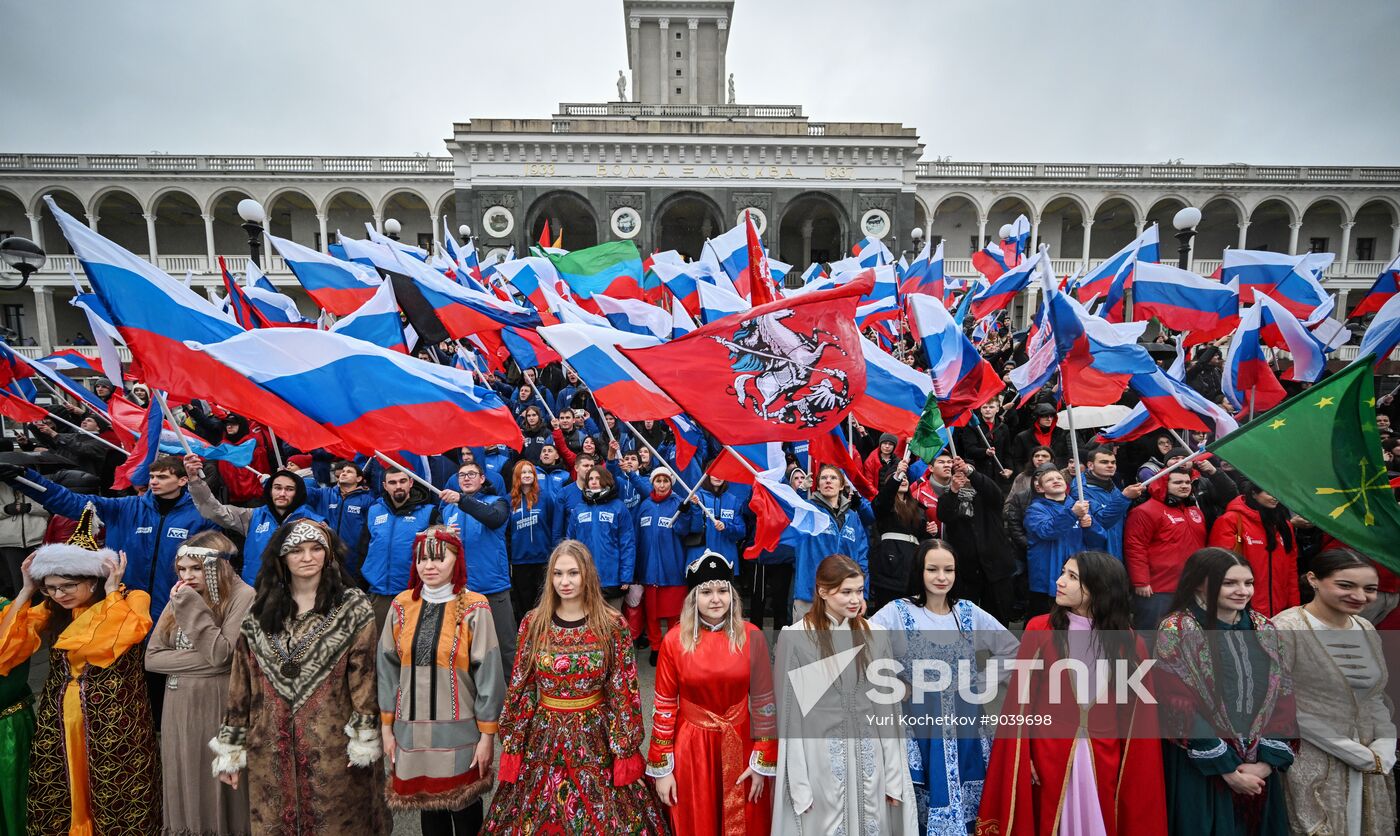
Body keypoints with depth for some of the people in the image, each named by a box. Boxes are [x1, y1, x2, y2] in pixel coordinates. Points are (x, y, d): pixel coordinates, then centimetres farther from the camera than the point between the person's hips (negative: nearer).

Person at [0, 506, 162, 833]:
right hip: (58, 721, 5)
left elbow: (115, 642, -26)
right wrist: (26, 591, -3)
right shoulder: (51, 609, 6)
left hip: (115, 723, -5)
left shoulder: (131, 601, -9)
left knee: (116, 804, 8)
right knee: (57, 802, 16)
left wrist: (112, 591, -18)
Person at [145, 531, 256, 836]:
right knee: (185, 789, 11)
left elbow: (221, 654, -19)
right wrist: (201, 660, -11)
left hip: (219, 708, -5)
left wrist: (192, 608, -18)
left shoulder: (242, 596, -11)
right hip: (179, 710, 6)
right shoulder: (180, 598, 8)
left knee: (217, 789, 3)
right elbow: (152, 658, 5)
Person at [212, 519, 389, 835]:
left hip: (332, 744, -3)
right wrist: (231, 748, 6)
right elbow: (242, 681, 7)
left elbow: (364, 676, -8)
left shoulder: (353, 608, -5)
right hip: (271, 748, 3)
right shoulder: (260, 611, 5)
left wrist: (364, 741, -12)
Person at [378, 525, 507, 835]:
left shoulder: (474, 608, -11)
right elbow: (388, 669, 6)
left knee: (464, 806, 10)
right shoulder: (402, 605, 1)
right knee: (426, 803, 17)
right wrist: (386, 726, 6)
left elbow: (488, 674, -10)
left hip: (459, 730, -3)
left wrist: (487, 734, -9)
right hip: (412, 728, 3)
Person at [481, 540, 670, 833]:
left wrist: (626, 751, -6)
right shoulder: (533, 622, -5)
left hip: (595, 738, -2)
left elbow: (624, 693, -7)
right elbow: (520, 688, 1)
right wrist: (512, 745, 2)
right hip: (544, 738, 2)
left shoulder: (612, 625, -11)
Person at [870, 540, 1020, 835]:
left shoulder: (968, 612, 3)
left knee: (963, 799, 14)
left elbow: (1011, 648, 12)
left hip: (964, 724, 3)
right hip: (919, 724, -3)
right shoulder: (898, 611, -10)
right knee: (925, 799, 5)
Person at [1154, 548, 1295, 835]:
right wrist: (1226, 768, -13)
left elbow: (1283, 699, 2)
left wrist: (1266, 760, -7)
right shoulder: (1176, 631, -14)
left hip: (1259, 768, 5)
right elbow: (1179, 708, -16)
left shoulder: (1265, 631, 4)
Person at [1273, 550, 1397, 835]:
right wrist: (1360, 755, -12)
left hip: (1372, 768, 7)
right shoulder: (1285, 629, -17)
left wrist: (1383, 751, -3)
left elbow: (1377, 698, 12)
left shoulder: (1366, 629, 6)